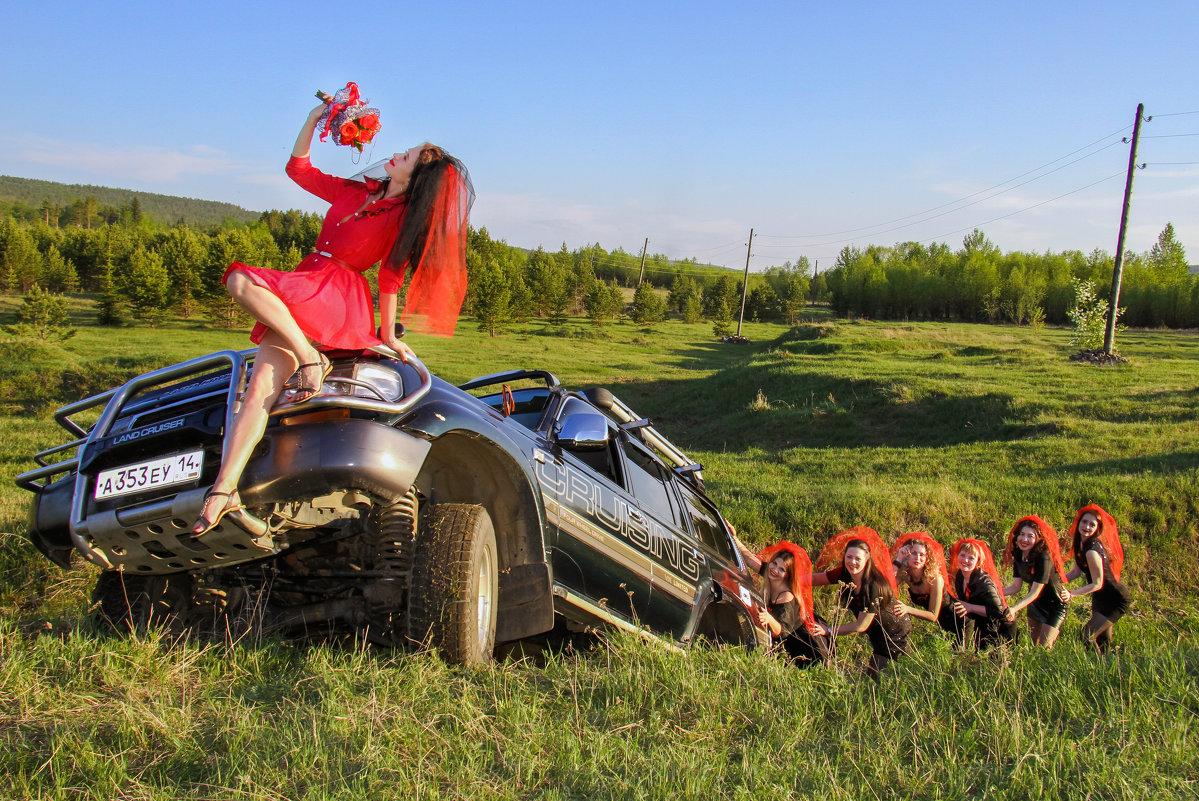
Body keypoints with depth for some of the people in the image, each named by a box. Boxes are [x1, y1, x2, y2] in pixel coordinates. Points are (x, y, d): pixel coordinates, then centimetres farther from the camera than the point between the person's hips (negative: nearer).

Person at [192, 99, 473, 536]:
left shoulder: (404, 218, 0)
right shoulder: (355, 192, 19)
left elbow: (390, 278, -4)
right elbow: (298, 169, 27)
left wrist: (388, 335, -3)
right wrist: (314, 118, 21)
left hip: (340, 297, -6)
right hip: (303, 293, 6)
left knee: (241, 281, -28)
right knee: (260, 389, -14)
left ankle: (311, 358, -24)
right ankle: (224, 491, -23)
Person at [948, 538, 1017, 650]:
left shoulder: (984, 582, -26)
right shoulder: (959, 576, -3)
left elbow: (997, 611, -30)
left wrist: (970, 607, -33)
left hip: (1001, 629, -7)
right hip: (982, 624, 7)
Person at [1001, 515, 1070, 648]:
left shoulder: (1044, 558, -31)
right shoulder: (1018, 555, -8)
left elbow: (1035, 592, -31)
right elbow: (1016, 586, -7)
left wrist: (1014, 609, -41)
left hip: (1054, 605, -7)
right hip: (1034, 604, 7)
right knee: (1034, 644, 18)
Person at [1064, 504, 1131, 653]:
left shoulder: (1092, 550, -29)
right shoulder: (1081, 542, -2)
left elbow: (1097, 584, -24)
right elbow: (1076, 571, 6)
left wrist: (1072, 594, -32)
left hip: (1115, 601, -9)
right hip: (1101, 600, 9)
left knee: (1086, 636, -14)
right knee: (1102, 642, 18)